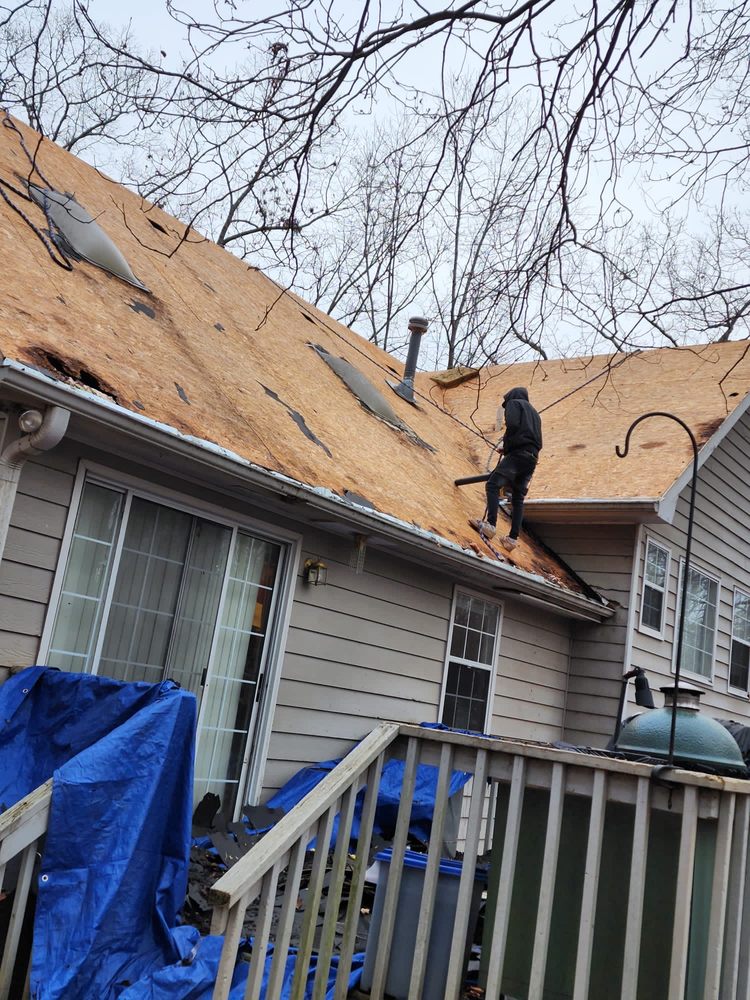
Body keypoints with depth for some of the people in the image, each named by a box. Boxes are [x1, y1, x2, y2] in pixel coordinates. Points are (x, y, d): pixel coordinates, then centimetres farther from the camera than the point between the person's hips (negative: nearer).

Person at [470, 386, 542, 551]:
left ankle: (490, 524, -32)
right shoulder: (534, 413, 31)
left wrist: (506, 447, 1)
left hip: (518, 453, -8)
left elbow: (512, 425, -12)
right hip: (532, 459, 8)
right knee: (518, 499, 6)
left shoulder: (514, 403, 9)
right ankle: (513, 538, -1)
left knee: (493, 484, -16)